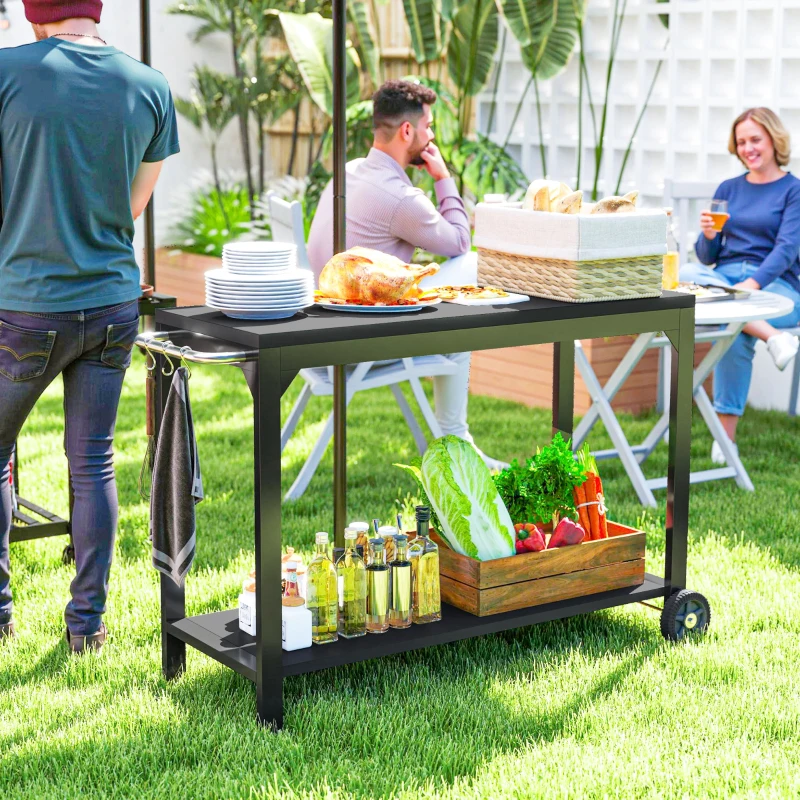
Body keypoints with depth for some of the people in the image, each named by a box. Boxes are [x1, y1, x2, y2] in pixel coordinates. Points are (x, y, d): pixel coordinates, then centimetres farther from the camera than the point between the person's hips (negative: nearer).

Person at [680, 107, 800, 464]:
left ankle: (726, 436, -30)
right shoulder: (728, 189, 18)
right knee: (686, 273, -33)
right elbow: (707, 256, 15)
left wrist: (751, 284, -27)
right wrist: (708, 235, -9)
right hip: (724, 278, 4)